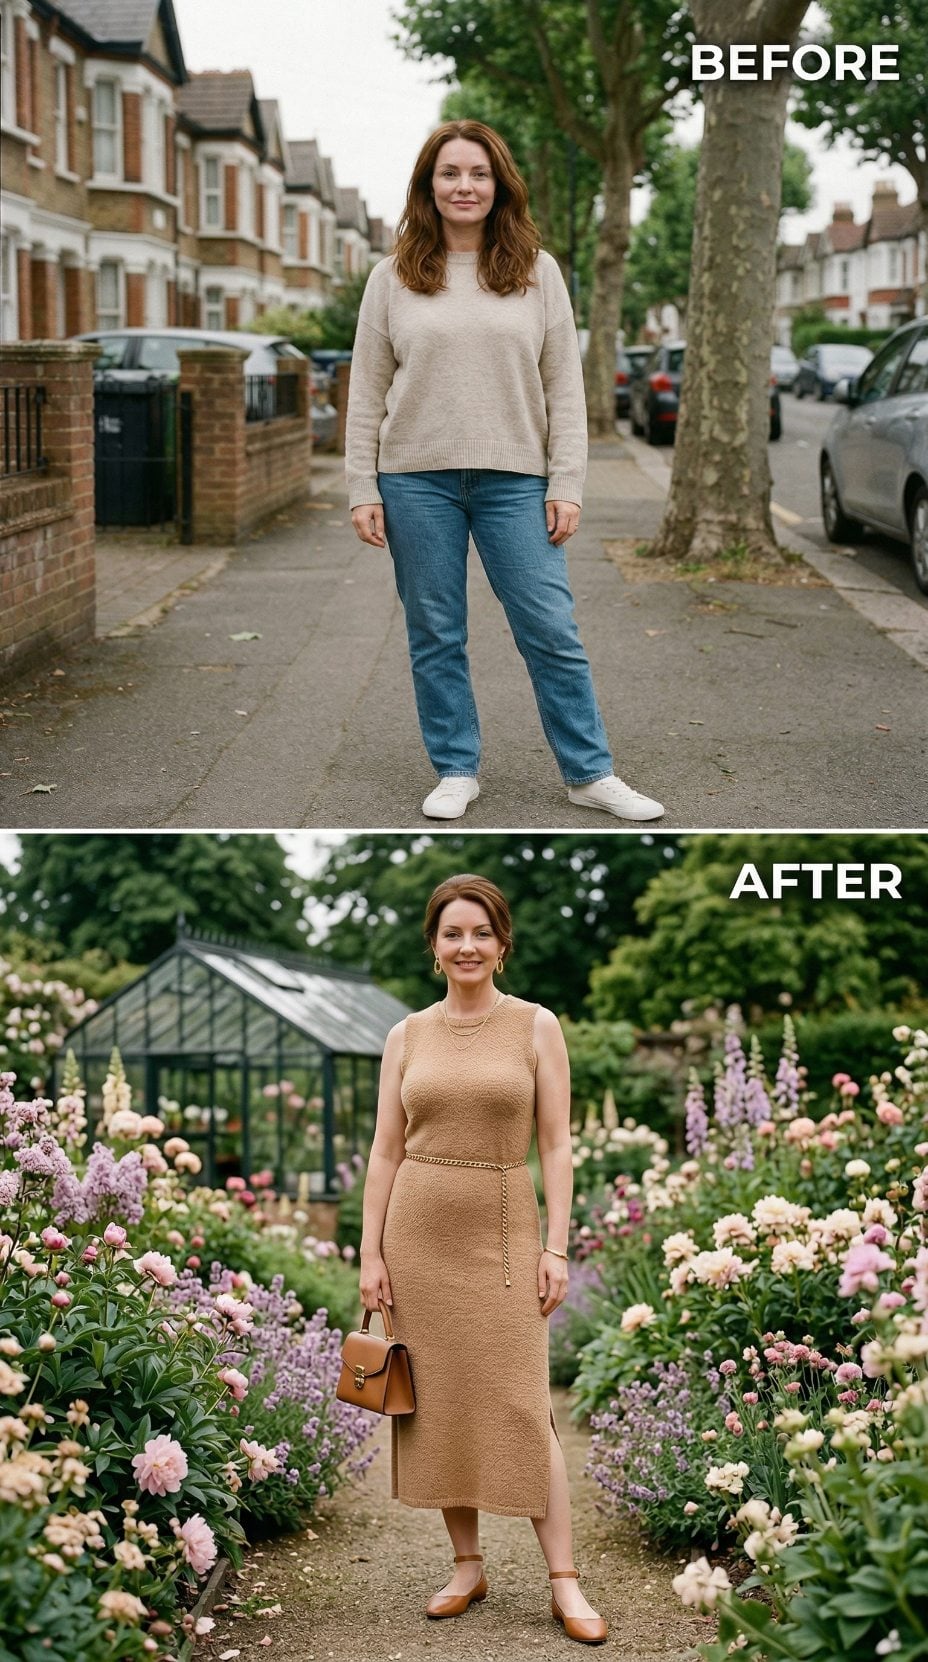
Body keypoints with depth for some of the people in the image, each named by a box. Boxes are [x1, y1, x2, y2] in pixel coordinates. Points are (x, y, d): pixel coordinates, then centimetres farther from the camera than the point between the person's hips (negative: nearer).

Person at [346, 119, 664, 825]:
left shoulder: (537, 272, 4)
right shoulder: (393, 278, 5)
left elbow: (565, 387, 3)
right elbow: (367, 393, 5)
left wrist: (566, 485, -4)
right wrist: (363, 490, -1)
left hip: (514, 480, 0)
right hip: (417, 482, 1)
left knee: (553, 631, 0)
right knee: (436, 636, 7)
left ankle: (589, 772, 10)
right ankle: (456, 770, 19)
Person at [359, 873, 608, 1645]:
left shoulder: (537, 1026, -1)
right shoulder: (406, 1036, 5)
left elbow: (556, 1144, -2)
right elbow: (385, 1152, 6)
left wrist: (557, 1247, -8)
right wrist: (371, 1253, 0)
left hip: (503, 1234, -3)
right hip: (418, 1232, 3)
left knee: (522, 1406, -6)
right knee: (437, 1403, 6)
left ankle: (565, 1582, 0)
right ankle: (468, 1566, 18)